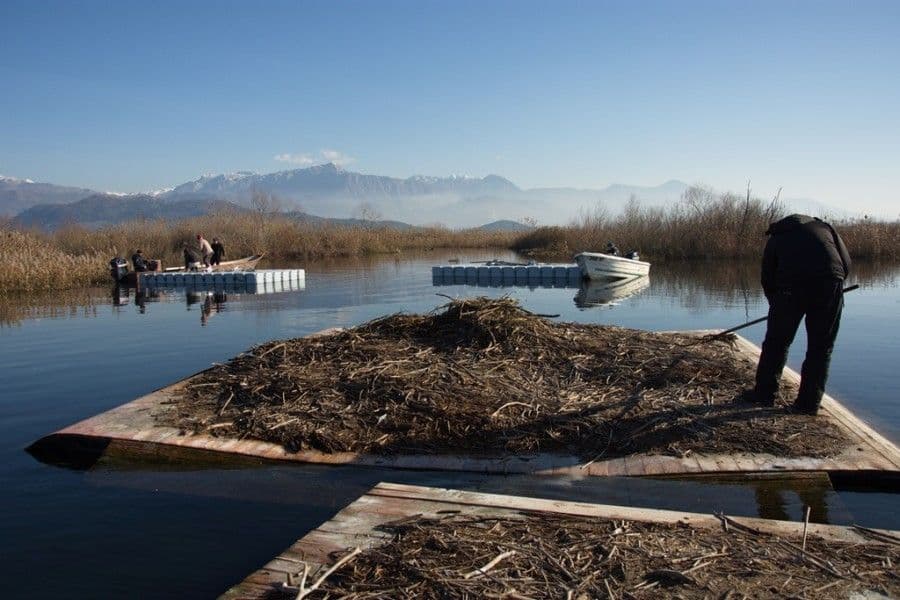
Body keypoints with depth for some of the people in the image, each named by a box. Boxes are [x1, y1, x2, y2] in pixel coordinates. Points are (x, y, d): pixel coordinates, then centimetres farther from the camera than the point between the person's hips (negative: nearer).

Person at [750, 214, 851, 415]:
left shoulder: (776, 238, 26)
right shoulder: (825, 227, 30)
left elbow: (767, 280, 21)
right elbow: (846, 264, 19)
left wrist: (777, 304, 32)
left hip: (791, 287, -1)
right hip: (830, 283, 1)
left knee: (776, 342, 13)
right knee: (821, 347, 11)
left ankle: (765, 394, 20)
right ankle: (809, 403, 12)